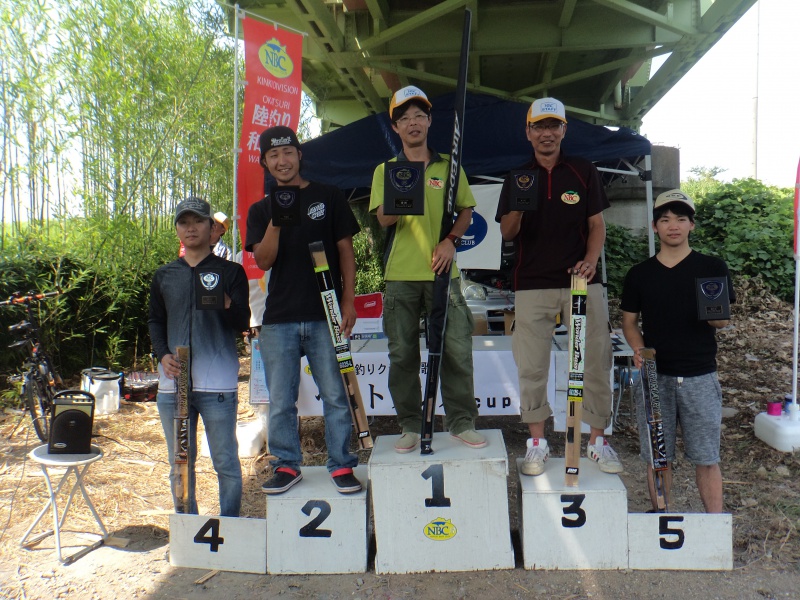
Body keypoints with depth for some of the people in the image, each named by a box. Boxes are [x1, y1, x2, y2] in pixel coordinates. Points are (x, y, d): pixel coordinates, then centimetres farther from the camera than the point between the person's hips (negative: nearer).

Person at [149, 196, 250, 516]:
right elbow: (155, 321, 17)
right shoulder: (164, 275, 13)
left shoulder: (231, 272, 2)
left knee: (226, 463, 2)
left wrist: (227, 306, -26)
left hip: (217, 383, -4)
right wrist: (163, 355, -1)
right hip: (173, 382, 4)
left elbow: (243, 322, -4)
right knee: (179, 465, 13)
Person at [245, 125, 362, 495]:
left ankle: (341, 465, 12)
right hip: (278, 319, 2)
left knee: (335, 395, 0)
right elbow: (263, 261, 0)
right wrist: (276, 219, -14)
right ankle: (287, 465, 21)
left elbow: (345, 251, 6)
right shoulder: (260, 211, 13)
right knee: (280, 401, 7)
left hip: (325, 315, -2)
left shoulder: (328, 198, 8)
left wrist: (348, 302, -2)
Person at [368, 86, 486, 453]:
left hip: (442, 272, 0)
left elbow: (466, 210, 14)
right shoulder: (385, 170, 9)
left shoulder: (449, 166, 12)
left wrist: (452, 240, -5)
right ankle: (410, 426, 16)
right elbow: (383, 219, -4)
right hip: (400, 274, 0)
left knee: (456, 349, -1)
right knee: (403, 354, 4)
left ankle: (462, 423, 13)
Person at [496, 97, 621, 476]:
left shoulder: (584, 172, 8)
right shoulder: (517, 178, 9)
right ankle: (537, 442, 15)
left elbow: (596, 224, 7)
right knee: (531, 366, 3)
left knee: (595, 359, 0)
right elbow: (507, 234, 6)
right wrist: (517, 209, -15)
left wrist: (590, 259, -12)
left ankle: (597, 440, 14)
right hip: (532, 283, 0)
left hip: (580, 279, 0)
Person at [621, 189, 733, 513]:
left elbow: (722, 321, 1)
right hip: (654, 375, 1)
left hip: (700, 377, -1)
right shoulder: (639, 274, 6)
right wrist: (638, 349, -8)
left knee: (707, 458, 2)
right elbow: (629, 320, 11)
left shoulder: (712, 268, 2)